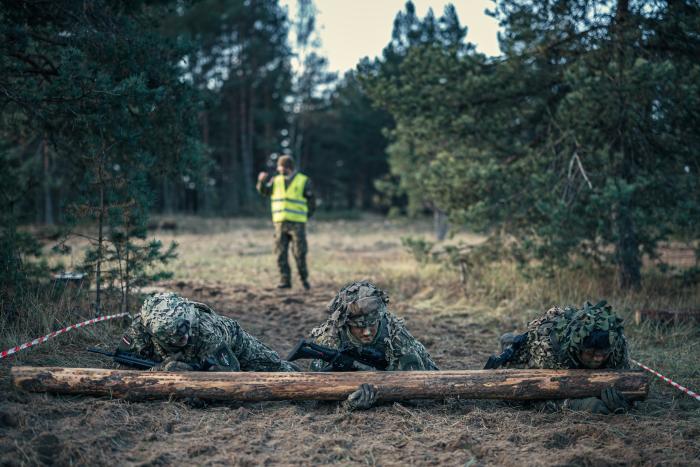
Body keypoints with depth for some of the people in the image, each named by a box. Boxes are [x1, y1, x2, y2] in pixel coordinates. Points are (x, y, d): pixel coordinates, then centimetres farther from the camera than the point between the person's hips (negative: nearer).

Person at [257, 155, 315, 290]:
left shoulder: (304, 181, 0)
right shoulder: (276, 180, 10)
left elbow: (311, 202, 4)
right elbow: (264, 190, 1)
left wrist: (306, 216, -3)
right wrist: (262, 180, -17)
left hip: (297, 223, -3)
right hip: (280, 223, 3)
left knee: (299, 253, -2)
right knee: (281, 254, 0)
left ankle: (304, 278, 14)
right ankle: (285, 280, 6)